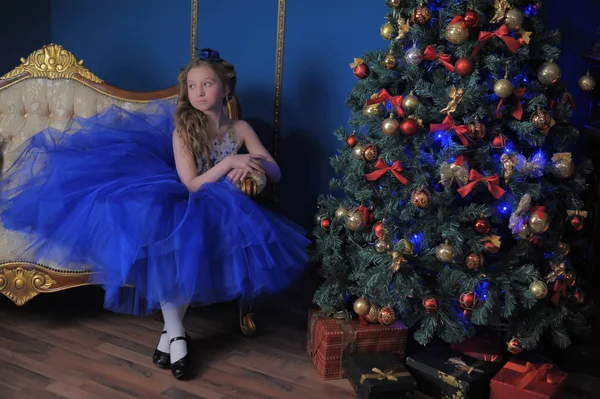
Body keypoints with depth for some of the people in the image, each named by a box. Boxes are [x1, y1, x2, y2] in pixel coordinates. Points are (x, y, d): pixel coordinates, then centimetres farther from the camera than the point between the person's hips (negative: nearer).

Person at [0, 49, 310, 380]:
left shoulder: (240, 129, 0)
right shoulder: (182, 130, -7)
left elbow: (275, 173, 0)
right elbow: (192, 185, -14)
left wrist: (254, 164, -20)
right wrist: (230, 162, -23)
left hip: (219, 212, 2)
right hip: (181, 206, -1)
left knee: (193, 251, -30)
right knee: (162, 246, -33)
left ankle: (170, 329, -7)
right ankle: (176, 332, -14)